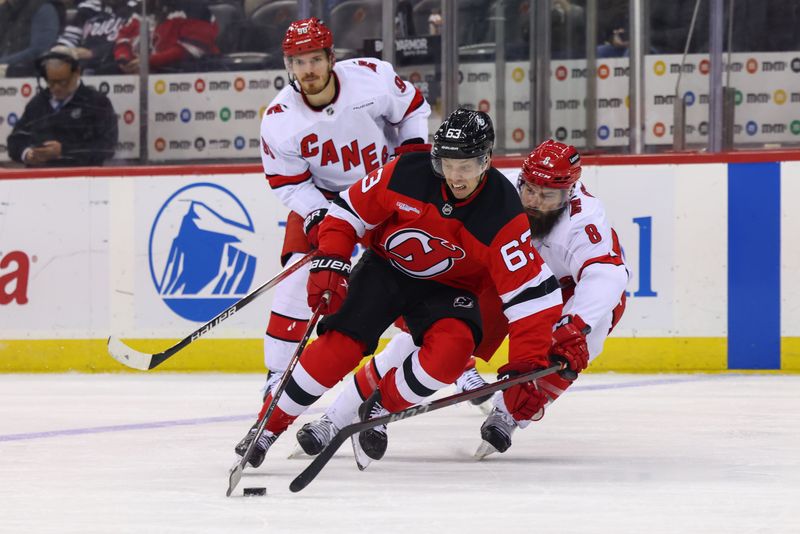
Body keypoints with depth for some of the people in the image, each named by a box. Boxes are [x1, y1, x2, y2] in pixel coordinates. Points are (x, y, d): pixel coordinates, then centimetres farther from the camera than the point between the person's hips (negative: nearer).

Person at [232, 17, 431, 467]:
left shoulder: (372, 77, -22)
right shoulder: (280, 120, -22)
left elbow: (413, 107, -2)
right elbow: (287, 182, -12)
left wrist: (414, 147, -13)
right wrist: (318, 217, -26)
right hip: (322, 196, 0)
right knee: (298, 278, -14)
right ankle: (279, 378, -5)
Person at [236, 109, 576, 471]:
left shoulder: (502, 214, -26)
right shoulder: (407, 174, -23)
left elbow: (530, 291, -27)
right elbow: (349, 211, -8)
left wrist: (528, 367, -34)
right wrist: (329, 263, -18)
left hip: (447, 288, 0)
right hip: (386, 269, 0)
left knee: (452, 349, -29)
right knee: (340, 345, -18)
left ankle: (380, 408, -4)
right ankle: (269, 425, -2)